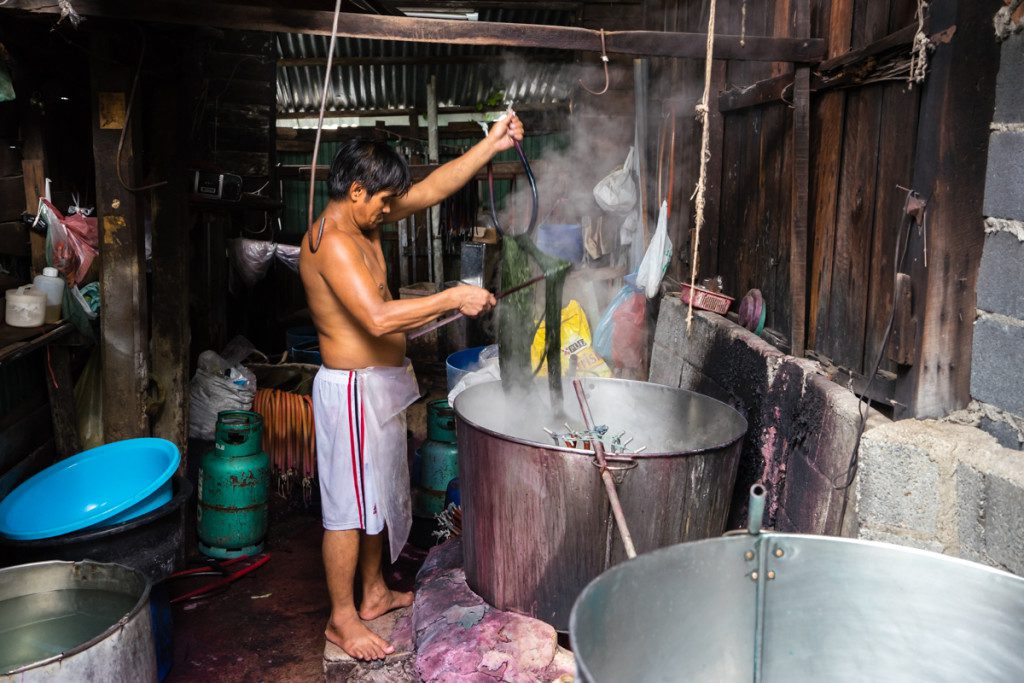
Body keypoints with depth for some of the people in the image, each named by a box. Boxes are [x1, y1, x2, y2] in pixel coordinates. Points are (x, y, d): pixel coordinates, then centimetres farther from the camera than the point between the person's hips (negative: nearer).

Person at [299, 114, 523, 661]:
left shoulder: (362, 222, 7)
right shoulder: (332, 242, -23)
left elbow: (432, 188, 9)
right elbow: (378, 318, -34)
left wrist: (491, 145, 1)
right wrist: (454, 298, -26)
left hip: (382, 384, 10)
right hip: (353, 389, -10)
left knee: (376, 495, 20)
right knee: (349, 506, 2)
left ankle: (374, 593, 37)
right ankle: (342, 619, 17)